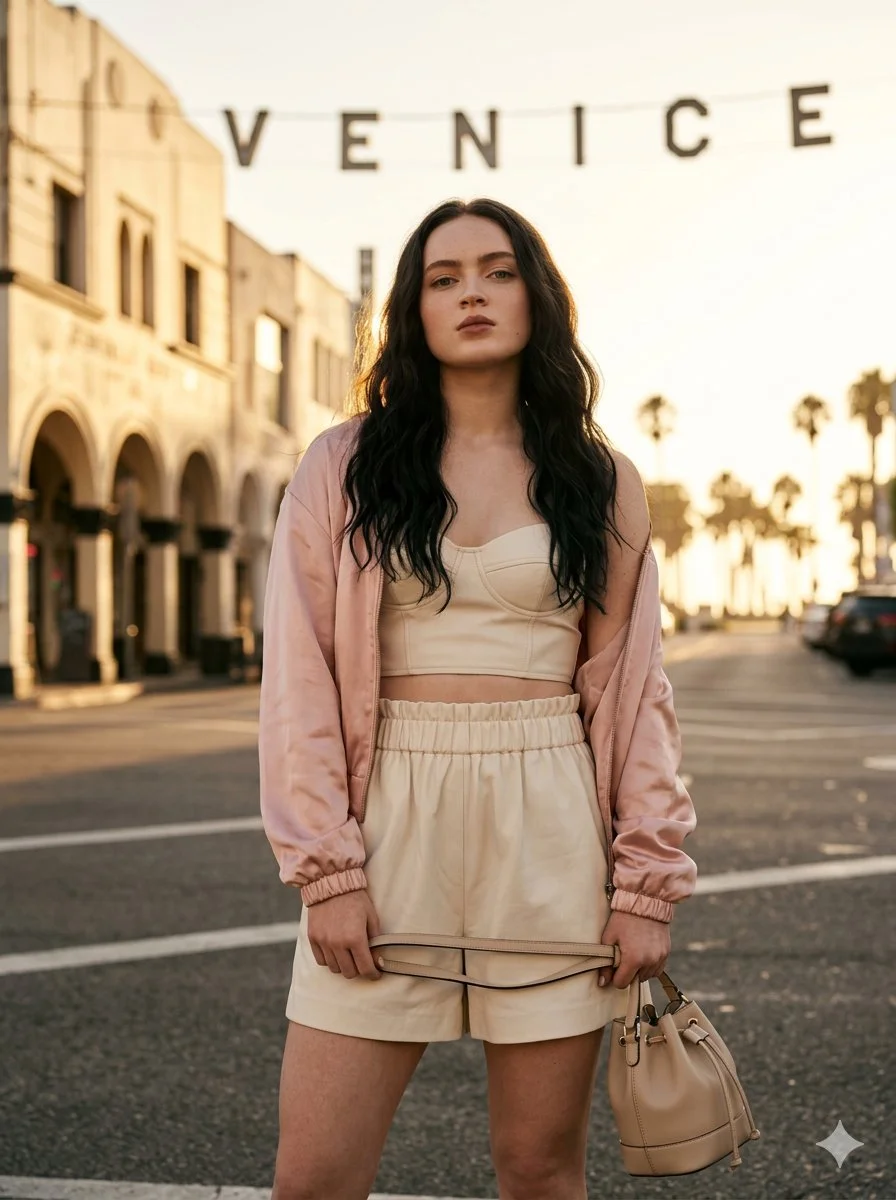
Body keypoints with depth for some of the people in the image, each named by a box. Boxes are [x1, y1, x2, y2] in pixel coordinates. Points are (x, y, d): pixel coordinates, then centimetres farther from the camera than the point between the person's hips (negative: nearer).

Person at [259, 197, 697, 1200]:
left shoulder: (600, 481, 8)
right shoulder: (344, 467, 5)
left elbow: (632, 688, 7)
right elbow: (298, 677, 1)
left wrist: (647, 883, 1)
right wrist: (326, 871, -7)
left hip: (550, 828, 1)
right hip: (391, 817, 0)